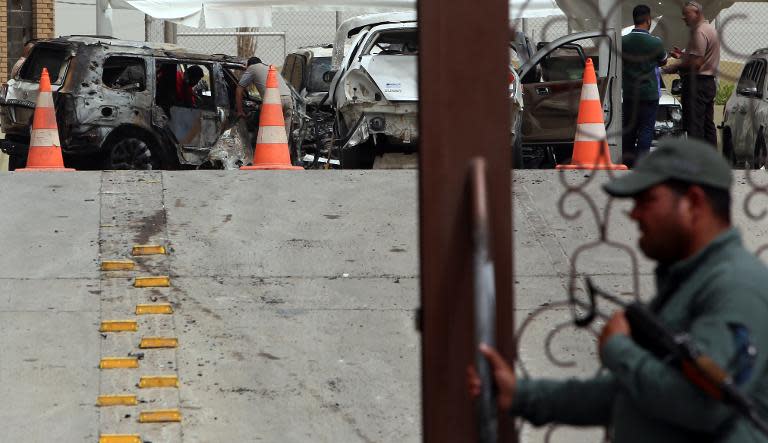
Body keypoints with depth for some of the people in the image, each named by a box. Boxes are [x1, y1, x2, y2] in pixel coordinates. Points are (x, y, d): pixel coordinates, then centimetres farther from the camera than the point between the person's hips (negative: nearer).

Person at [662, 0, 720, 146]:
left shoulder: (700, 32, -14)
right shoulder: (710, 29, 19)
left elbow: (696, 62, -21)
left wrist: (675, 67, -12)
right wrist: (682, 55, 19)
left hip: (697, 83, -11)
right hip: (709, 82, 11)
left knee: (694, 126, -12)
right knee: (708, 125, 13)